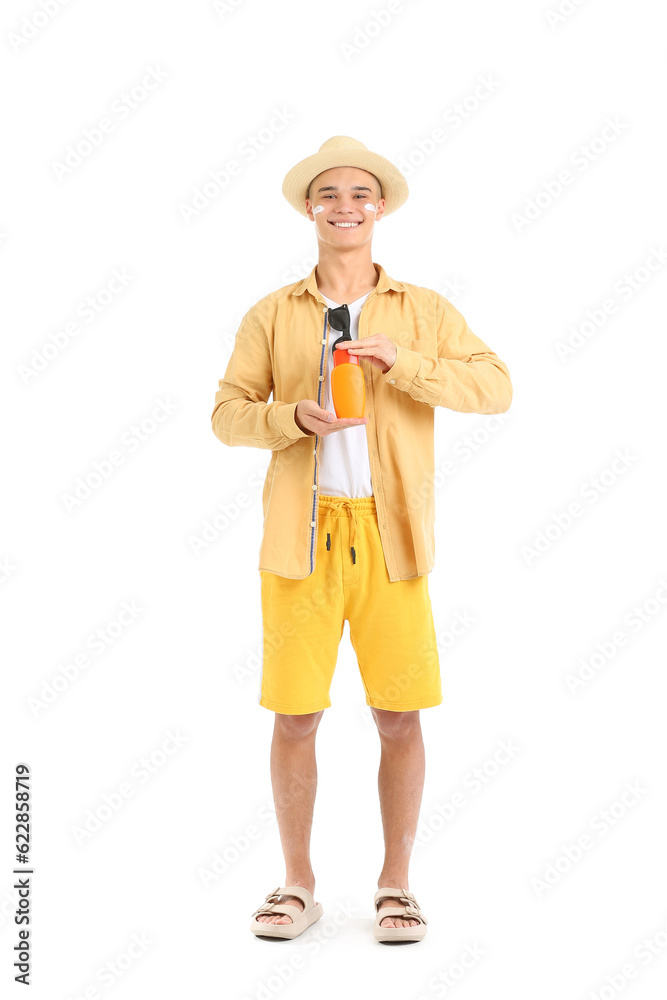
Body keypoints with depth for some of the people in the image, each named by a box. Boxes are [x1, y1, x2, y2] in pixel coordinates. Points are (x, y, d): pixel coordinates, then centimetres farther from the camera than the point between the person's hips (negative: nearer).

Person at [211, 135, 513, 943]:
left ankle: (395, 884, 21)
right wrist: (295, 415, -14)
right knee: (293, 717, 3)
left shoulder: (425, 311, 8)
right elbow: (228, 413, 6)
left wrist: (401, 362, -16)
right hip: (302, 535, 0)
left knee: (399, 718, 4)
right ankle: (297, 884, 21)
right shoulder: (272, 314, 8)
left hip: (390, 537, 0)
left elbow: (496, 388, -3)